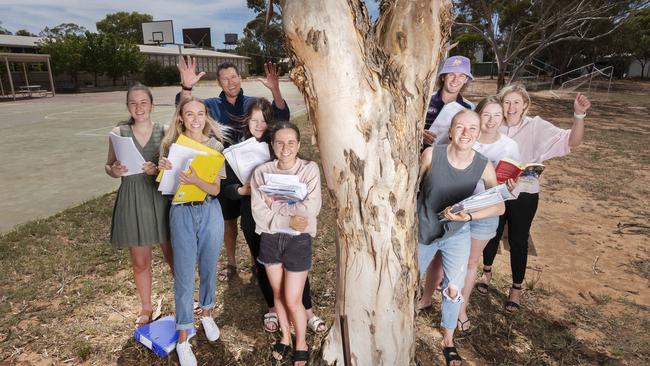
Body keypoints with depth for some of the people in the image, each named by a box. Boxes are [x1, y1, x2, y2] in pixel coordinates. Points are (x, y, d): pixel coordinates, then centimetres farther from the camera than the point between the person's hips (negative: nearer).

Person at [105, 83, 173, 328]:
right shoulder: (118, 133, -1)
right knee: (140, 262, 14)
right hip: (132, 201, 1)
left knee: (173, 257, 8)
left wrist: (159, 170, -22)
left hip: (161, 198, -1)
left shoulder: (164, 132, -4)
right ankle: (146, 307, 36)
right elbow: (109, 166, 7)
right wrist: (114, 170, -14)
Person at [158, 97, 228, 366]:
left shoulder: (215, 146, -5)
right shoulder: (170, 145, -3)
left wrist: (195, 180, -27)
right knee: (184, 274, 3)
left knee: (208, 268, 15)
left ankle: (206, 313, 42)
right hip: (182, 213, 0)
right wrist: (163, 170, -19)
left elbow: (215, 189, -8)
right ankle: (183, 338, 18)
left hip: (210, 212, 1)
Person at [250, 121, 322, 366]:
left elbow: (311, 208, -21)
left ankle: (301, 343, 32)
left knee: (292, 300, 4)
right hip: (270, 239, 3)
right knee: (278, 293, 18)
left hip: (298, 240, -3)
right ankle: (285, 337, 43)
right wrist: (288, 220, -20)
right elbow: (258, 213, -10)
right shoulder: (262, 172, -4)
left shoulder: (310, 169, -10)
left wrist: (276, 205, -15)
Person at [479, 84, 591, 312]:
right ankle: (487, 272, 44)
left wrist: (579, 115, -34)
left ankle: (516, 288, 30)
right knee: (492, 235, 16)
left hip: (524, 195, -1)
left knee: (518, 242, 10)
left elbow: (572, 141, -19)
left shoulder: (536, 127, -11)